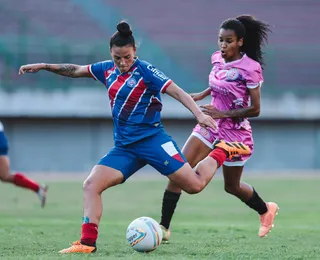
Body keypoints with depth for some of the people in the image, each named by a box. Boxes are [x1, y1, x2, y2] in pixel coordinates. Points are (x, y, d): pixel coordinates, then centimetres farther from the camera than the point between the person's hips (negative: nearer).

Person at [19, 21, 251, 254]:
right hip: (124, 147, 6)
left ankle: (221, 151, 15)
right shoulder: (108, 69, 8)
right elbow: (76, 70, 21)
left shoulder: (145, 71, -10)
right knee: (91, 185, -12)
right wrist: (43, 66, 18)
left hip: (152, 140, -6)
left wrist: (199, 114, -25)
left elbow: (177, 91, -13)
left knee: (194, 185, -11)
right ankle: (88, 243, -13)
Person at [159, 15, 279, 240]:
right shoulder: (217, 59, -1)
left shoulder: (249, 68, -19)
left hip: (235, 132, -5)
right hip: (210, 127, 6)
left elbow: (255, 109, -18)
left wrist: (222, 113, -24)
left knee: (232, 186, 13)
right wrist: (201, 95, 6)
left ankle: (266, 210, 43)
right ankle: (164, 227, -8)